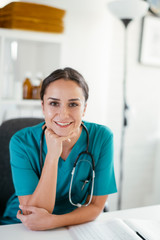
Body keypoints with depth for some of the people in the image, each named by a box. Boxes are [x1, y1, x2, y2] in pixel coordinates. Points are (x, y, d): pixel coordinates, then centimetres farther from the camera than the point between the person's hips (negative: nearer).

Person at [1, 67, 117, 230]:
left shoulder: (101, 138, -15)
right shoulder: (22, 143, -17)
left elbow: (96, 206, -8)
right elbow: (32, 215, -21)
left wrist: (52, 221, -23)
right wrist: (52, 155, -29)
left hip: (78, 225, 2)